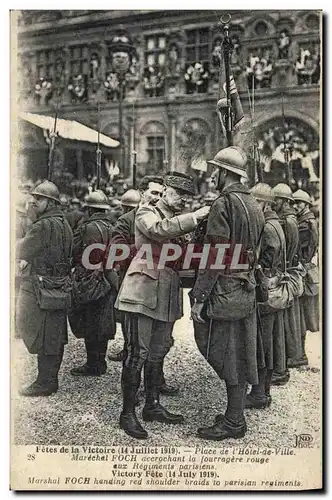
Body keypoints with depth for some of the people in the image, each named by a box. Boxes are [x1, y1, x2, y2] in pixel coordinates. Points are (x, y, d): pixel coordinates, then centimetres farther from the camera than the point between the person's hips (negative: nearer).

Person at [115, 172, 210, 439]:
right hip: (145, 289, -7)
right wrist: (195, 216, -24)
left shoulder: (180, 219, 21)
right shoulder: (147, 212, 0)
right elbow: (159, 230, -23)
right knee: (138, 352, -7)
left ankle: (152, 405, 25)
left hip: (168, 294, 8)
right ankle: (128, 413, 1)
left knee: (158, 352, 14)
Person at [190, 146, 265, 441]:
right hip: (247, 292, 9)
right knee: (241, 356, 14)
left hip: (225, 293, -8)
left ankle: (233, 423, 11)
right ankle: (236, 416, 25)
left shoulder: (224, 203, -14)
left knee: (228, 359, 0)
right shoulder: (254, 205, 12)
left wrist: (199, 297, -16)